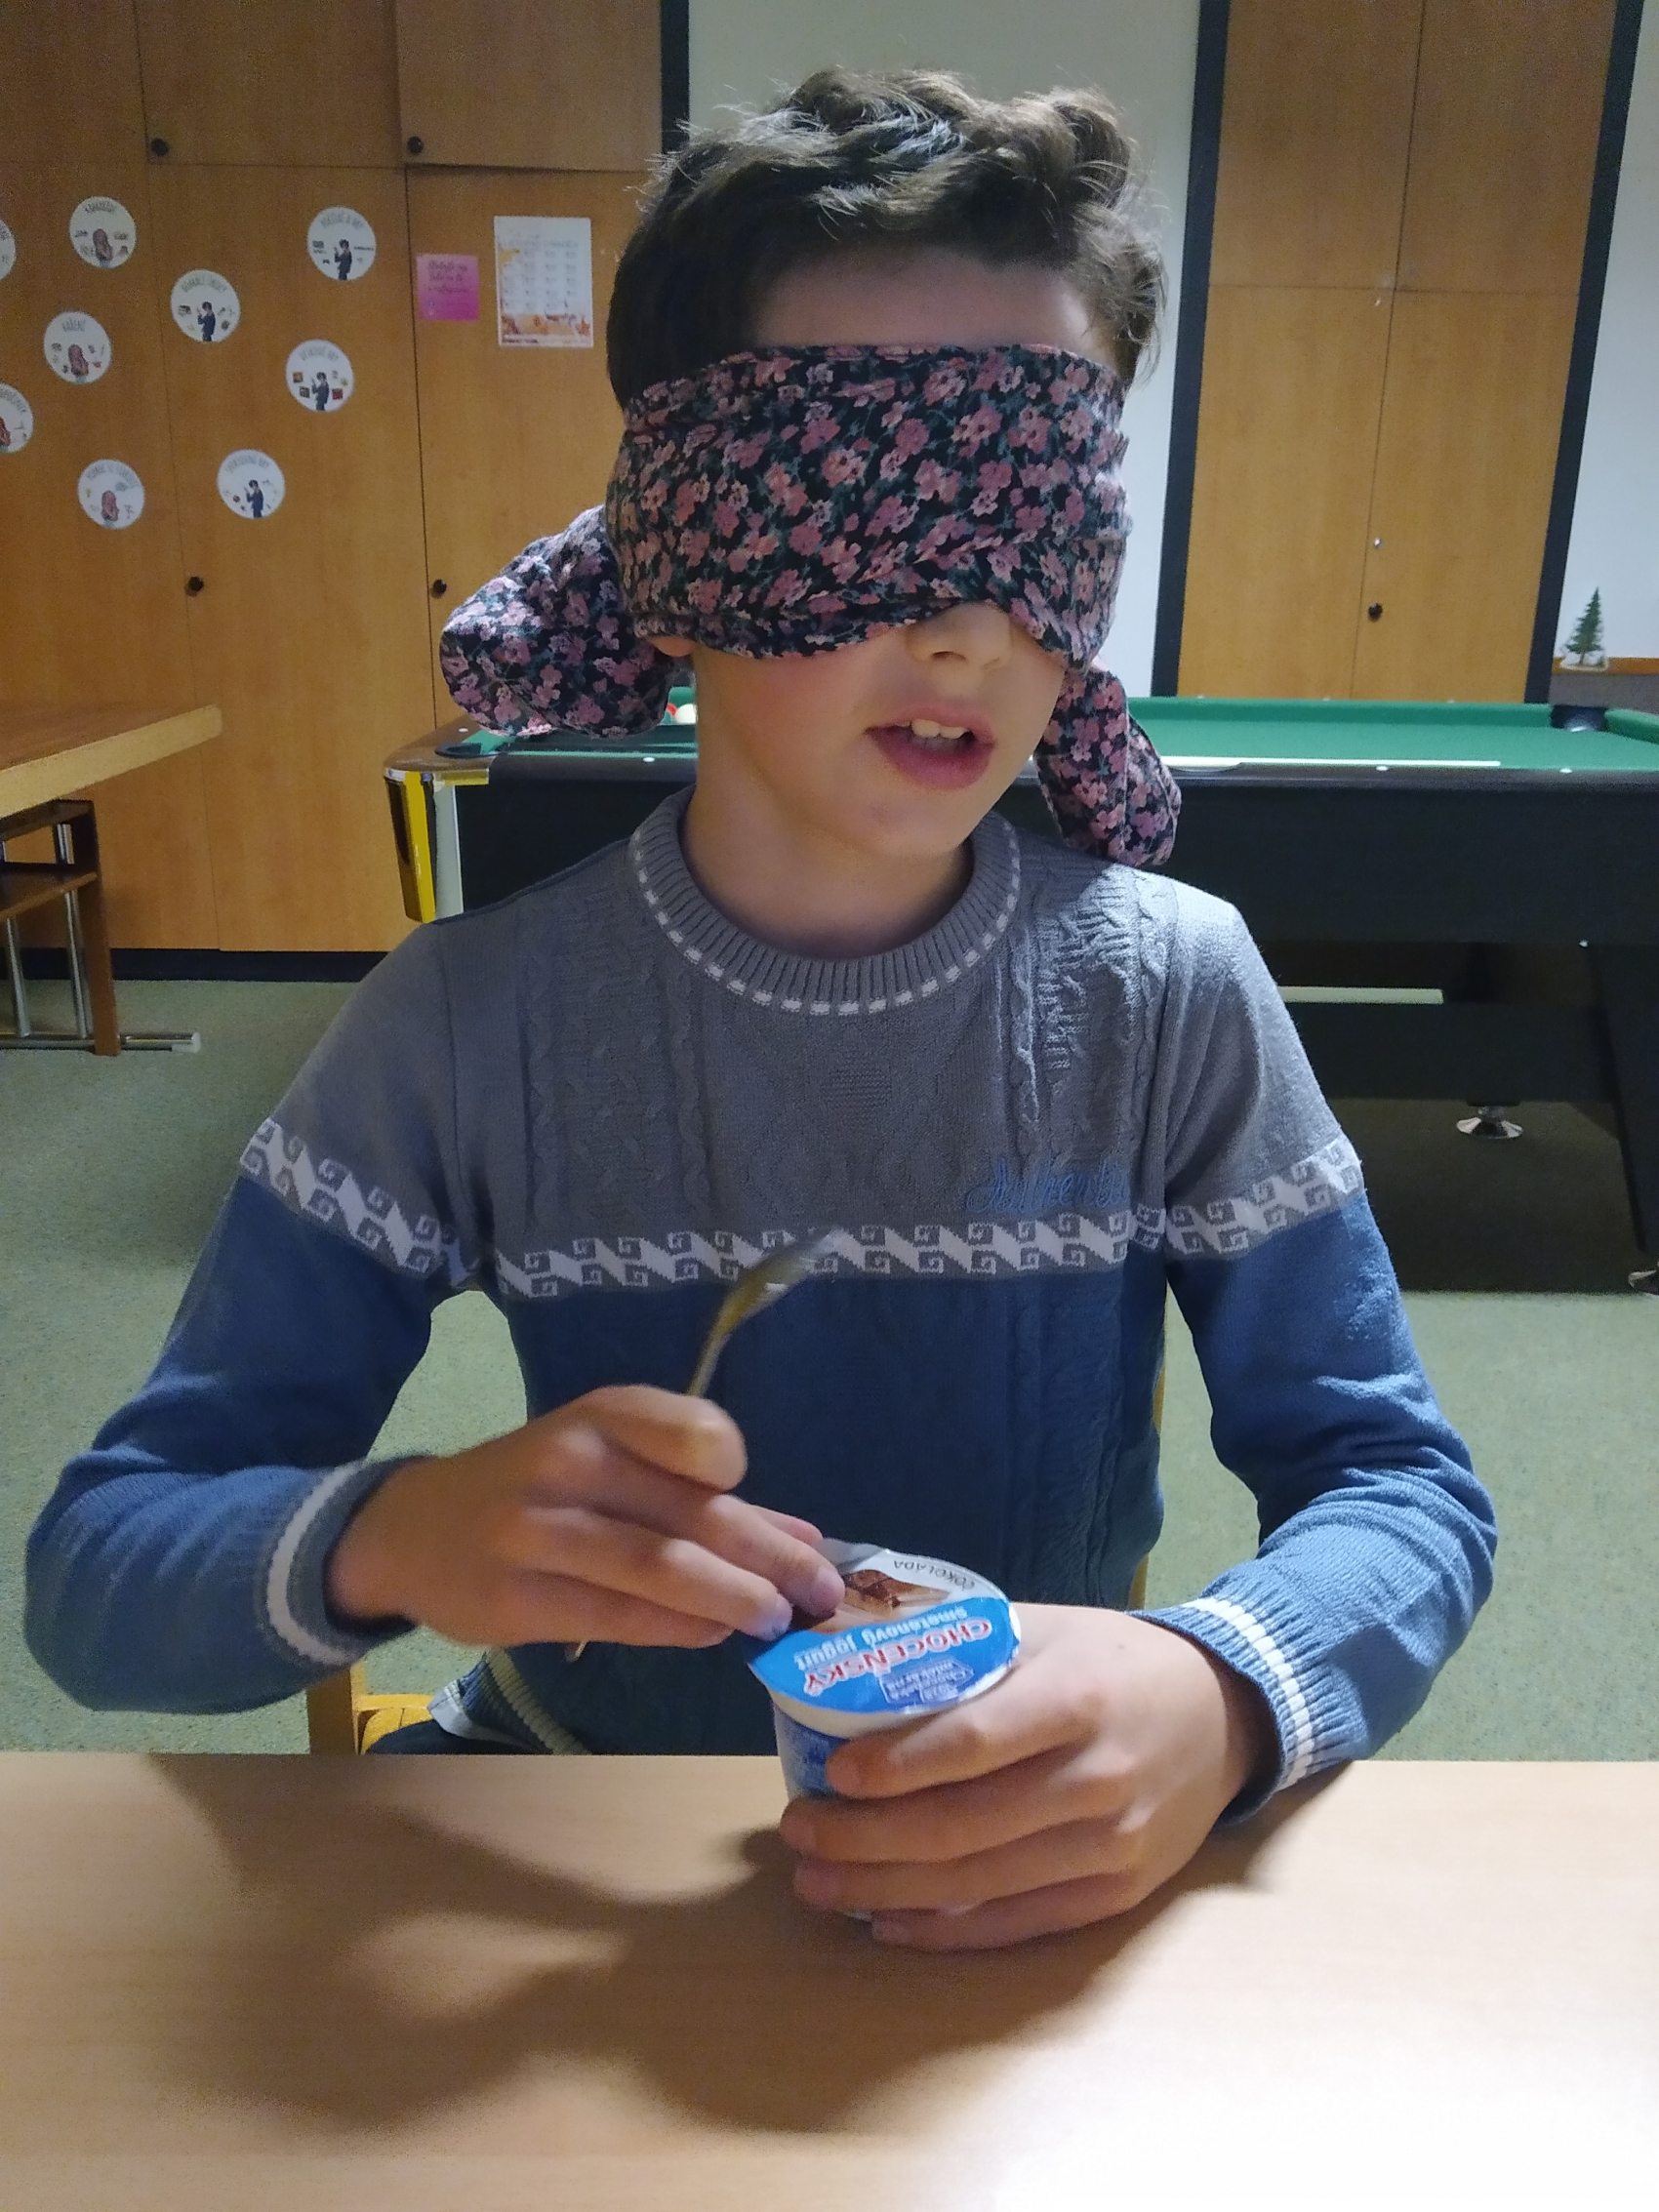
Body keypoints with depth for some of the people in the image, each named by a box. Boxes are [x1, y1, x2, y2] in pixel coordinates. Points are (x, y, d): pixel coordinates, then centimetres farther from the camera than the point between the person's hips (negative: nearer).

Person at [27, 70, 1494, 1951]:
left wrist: (1224, 1695, -31)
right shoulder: (473, 1024, -15)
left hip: (1046, 1865, 1)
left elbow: (1401, 1487, -8)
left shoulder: (1172, 997, -13)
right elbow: (97, 1574, -11)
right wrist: (390, 1537, -34)